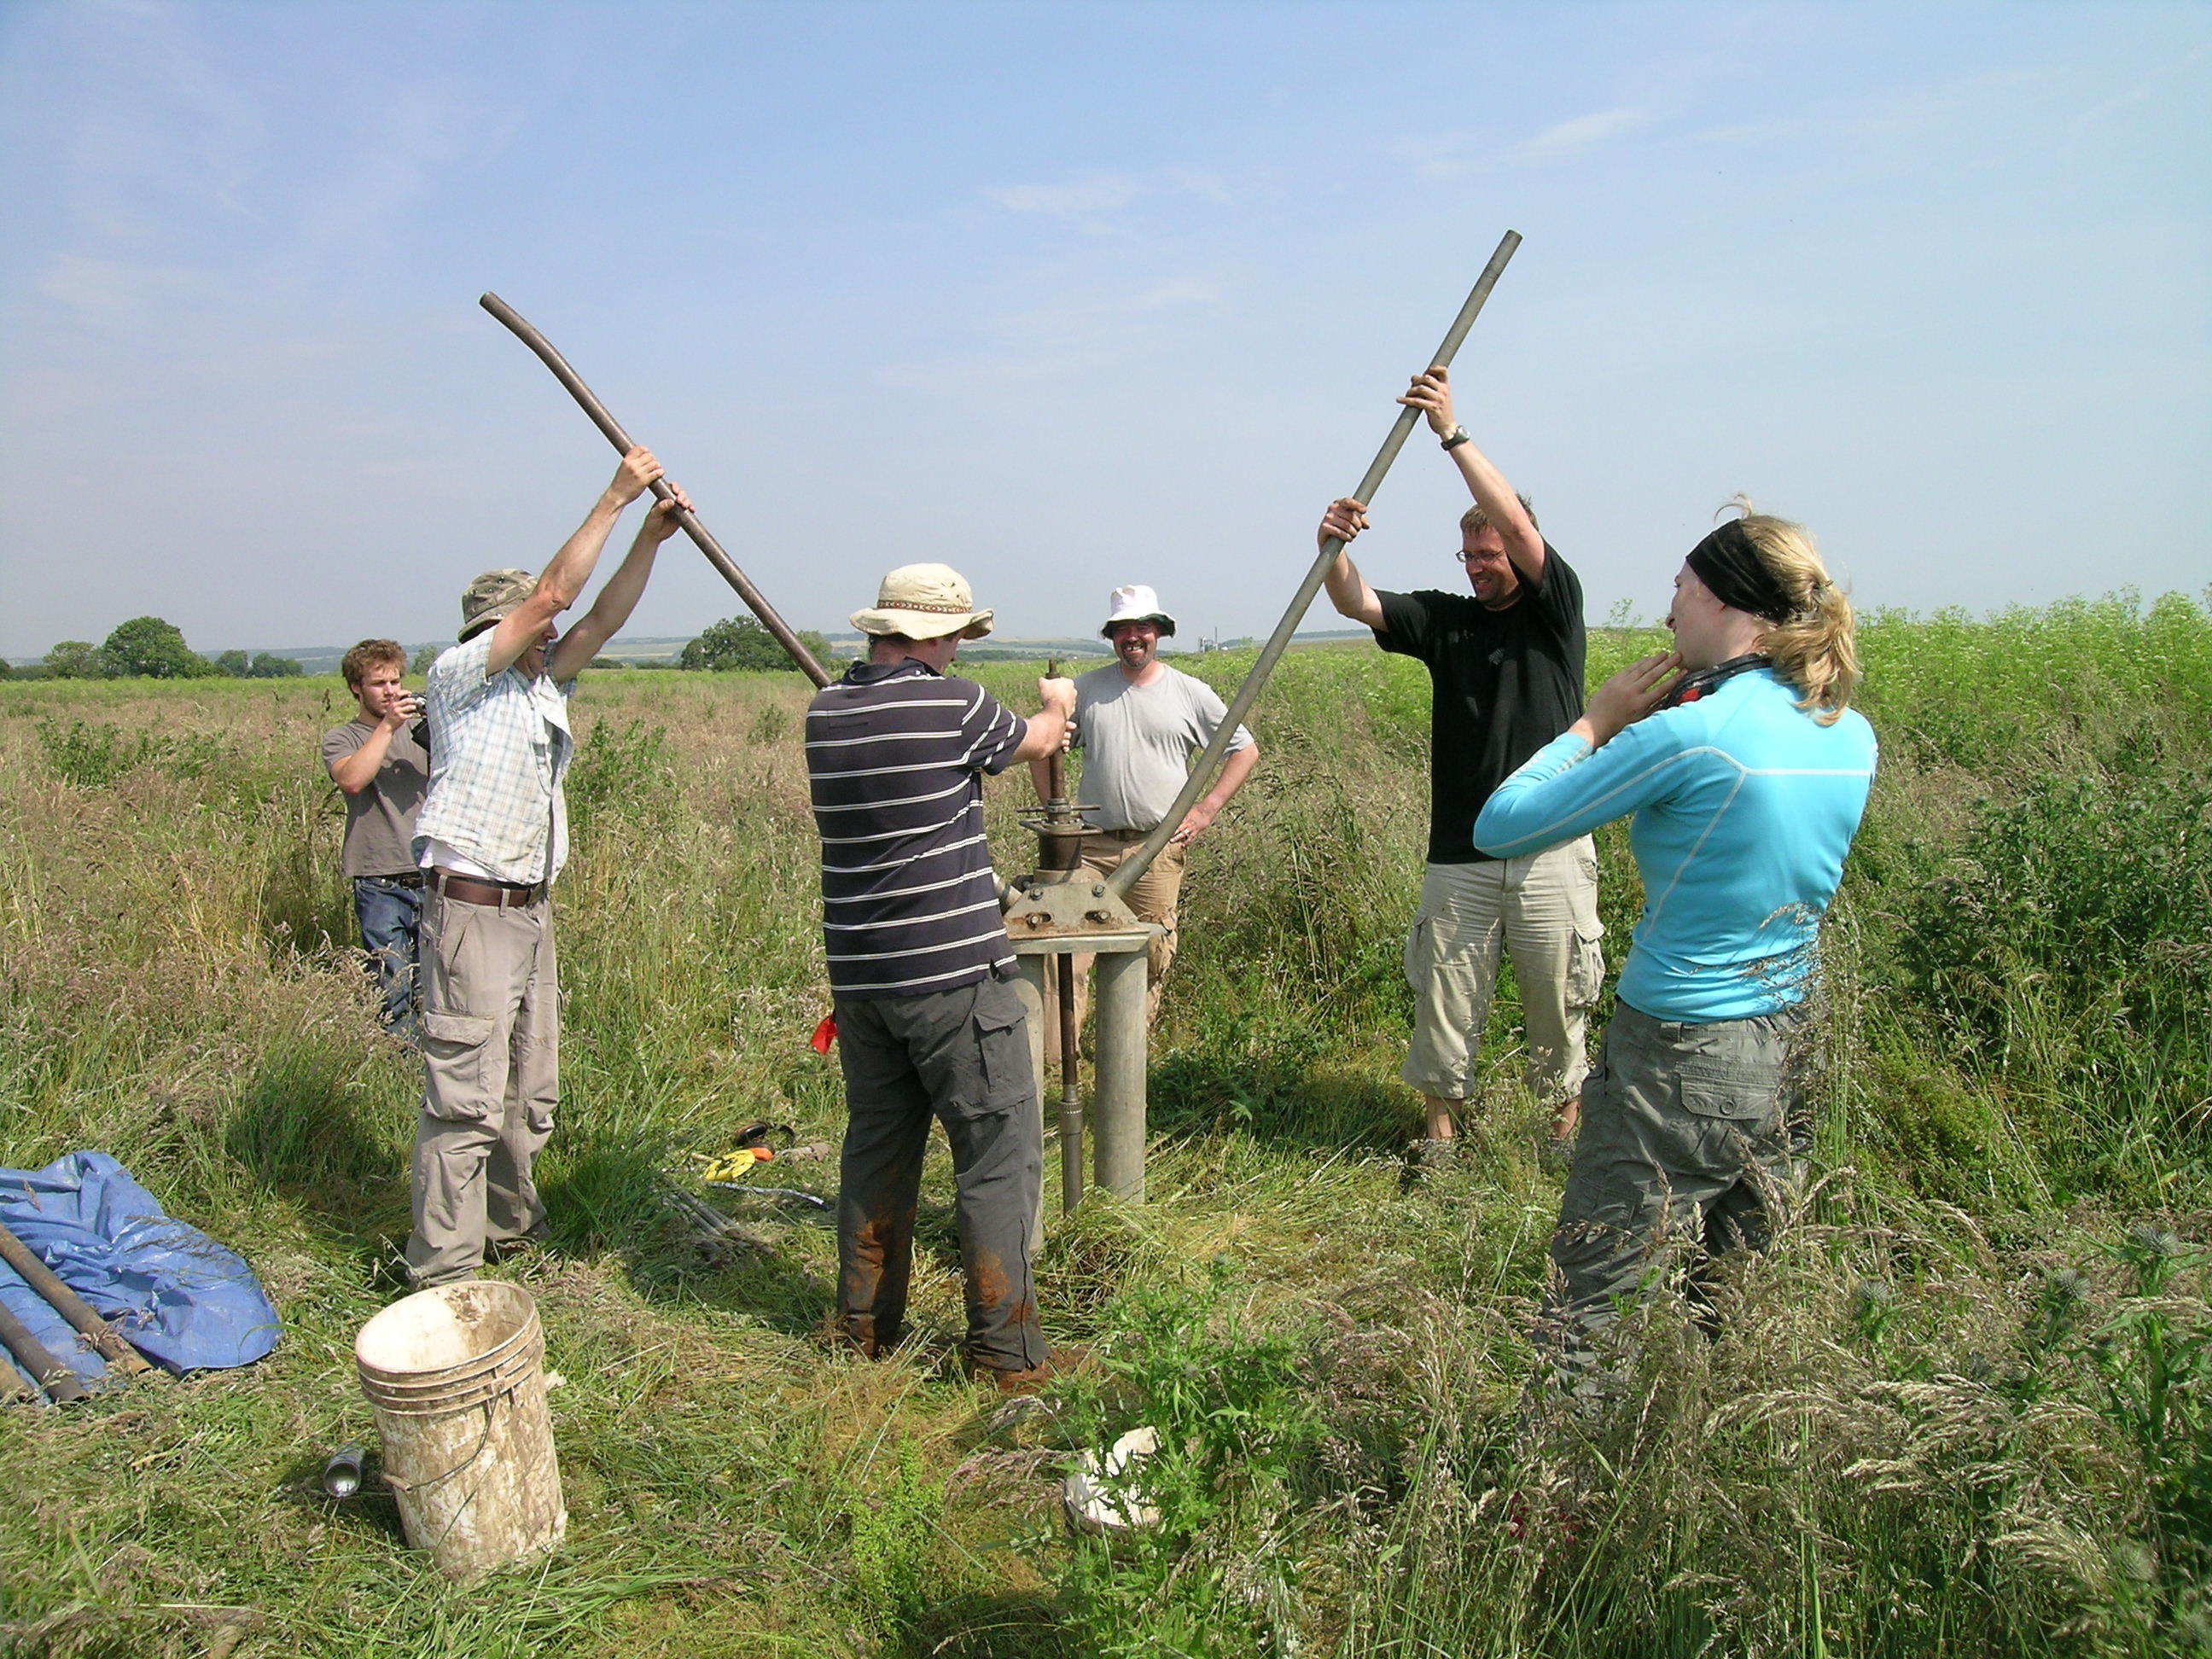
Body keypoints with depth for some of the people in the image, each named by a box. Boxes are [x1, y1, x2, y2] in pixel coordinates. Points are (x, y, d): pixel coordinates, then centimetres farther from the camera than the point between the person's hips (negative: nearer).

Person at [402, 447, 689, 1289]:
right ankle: (443, 1272, 1)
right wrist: (613, 498, -8)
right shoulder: (458, 677, -6)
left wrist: (651, 538, -1)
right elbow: (555, 592, -12)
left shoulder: (542, 688, 15)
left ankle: (510, 1226, 31)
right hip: (470, 909, -8)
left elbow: (601, 618, 8)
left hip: (531, 910, 8)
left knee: (529, 1092, 16)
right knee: (466, 1097, -7)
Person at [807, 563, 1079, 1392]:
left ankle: (866, 1325, 28)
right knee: (998, 1153, 3)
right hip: (954, 973, -6)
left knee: (877, 1144, 18)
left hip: (858, 975, 7)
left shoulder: (824, 711, 5)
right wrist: (1056, 705, 33)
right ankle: (1004, 1348, 9)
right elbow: (1037, 739, 8)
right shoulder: (953, 703, -11)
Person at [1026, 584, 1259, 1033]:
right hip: (1091, 844, 0)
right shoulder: (1085, 689, 8)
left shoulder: (1191, 693, 6)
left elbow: (1245, 749, 12)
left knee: (1152, 954, 4)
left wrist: (1207, 809, 2)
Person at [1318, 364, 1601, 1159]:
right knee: (1445, 998, 6)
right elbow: (1359, 604, -5)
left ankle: (1567, 1116, 28)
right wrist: (1337, 547, -26)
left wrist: (1453, 432, -19)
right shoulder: (1444, 619, 8)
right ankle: (1441, 1123, 21)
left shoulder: (1556, 611, 1)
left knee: (1559, 998, 9)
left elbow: (1520, 529, -14)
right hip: (1458, 855, 2)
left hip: (1551, 851, -2)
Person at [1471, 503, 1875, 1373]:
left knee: (1586, 1320, 5)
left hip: (1680, 1067, -8)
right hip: (1794, 1061, 8)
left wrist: (1595, 722, -2)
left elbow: (1500, 827, -14)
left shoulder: (1691, 733, -20)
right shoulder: (1852, 737, 2)